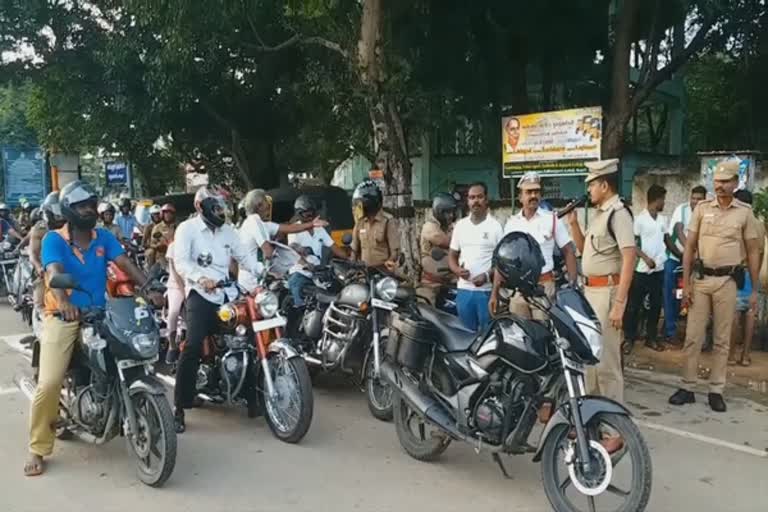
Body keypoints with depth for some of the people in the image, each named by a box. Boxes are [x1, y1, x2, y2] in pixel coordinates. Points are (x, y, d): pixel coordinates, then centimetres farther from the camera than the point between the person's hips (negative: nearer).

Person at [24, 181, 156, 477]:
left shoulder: (104, 237, 9)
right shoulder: (54, 239, -4)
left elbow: (125, 264, -4)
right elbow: (54, 272, -21)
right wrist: (63, 301, -42)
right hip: (63, 317, -4)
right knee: (49, 383, -12)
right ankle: (37, 449, 3)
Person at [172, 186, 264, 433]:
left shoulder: (228, 231, 18)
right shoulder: (187, 228, -1)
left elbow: (244, 257, 13)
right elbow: (180, 261, -14)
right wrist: (200, 278, -33)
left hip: (227, 293, 6)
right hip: (200, 294, -6)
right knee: (193, 347, -21)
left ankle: (253, 397, 17)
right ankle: (179, 408, -13)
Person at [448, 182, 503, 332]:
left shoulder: (495, 226, -3)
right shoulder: (460, 225, 9)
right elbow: (452, 255, 14)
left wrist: (487, 276, -18)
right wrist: (457, 270, -7)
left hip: (487, 290, -4)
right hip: (464, 289, 4)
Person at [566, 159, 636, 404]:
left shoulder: (618, 213, -15)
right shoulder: (598, 213, 14)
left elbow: (629, 259, -22)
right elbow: (583, 248, 24)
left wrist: (619, 303, -26)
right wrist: (573, 223, 8)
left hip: (607, 291, -10)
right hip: (590, 290, 10)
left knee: (606, 356, -5)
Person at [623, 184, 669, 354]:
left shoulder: (663, 219, 9)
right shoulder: (640, 219, -9)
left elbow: (667, 240, 19)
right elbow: (632, 244, -11)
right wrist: (646, 258, -19)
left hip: (659, 269, 6)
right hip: (642, 269, -6)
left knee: (655, 306, 11)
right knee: (634, 306, 1)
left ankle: (651, 338, 22)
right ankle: (629, 339, 11)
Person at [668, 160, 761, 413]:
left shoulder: (745, 212, 1)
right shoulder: (702, 208, 3)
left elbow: (753, 252, 4)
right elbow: (689, 247, 3)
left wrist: (754, 290, 1)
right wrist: (685, 282, -3)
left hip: (728, 281, 0)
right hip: (700, 278, 1)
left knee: (722, 340, 8)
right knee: (693, 337, 3)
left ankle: (716, 391, 17)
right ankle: (687, 387, 12)